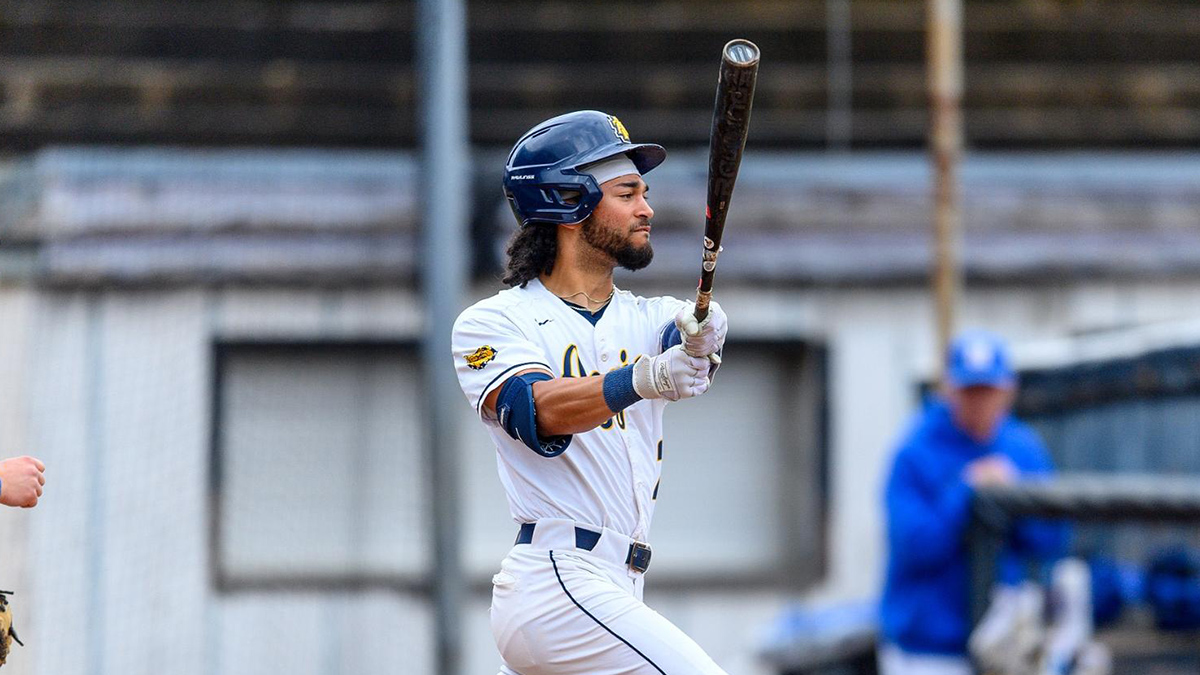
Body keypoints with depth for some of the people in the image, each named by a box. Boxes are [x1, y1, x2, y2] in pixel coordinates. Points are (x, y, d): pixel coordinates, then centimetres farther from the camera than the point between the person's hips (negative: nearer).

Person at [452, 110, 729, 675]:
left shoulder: (649, 319, 17)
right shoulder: (492, 324, 0)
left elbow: (686, 341, -6)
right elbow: (536, 413, -19)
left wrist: (700, 341, -31)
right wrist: (641, 380, -37)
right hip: (557, 580, -7)